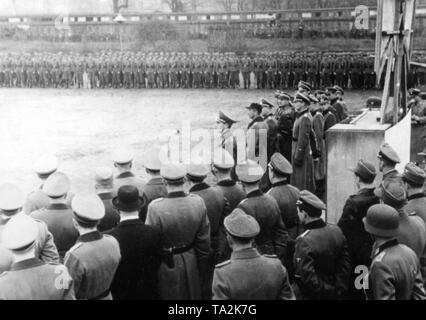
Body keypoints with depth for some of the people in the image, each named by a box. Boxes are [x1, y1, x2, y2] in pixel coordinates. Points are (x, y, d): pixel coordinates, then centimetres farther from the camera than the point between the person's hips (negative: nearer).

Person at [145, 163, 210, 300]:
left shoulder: (156, 207, -26)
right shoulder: (198, 202, -14)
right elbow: (204, 239, -4)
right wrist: (202, 267, 11)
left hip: (166, 264, -3)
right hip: (191, 261, 3)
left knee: (169, 295, 18)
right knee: (191, 294, 25)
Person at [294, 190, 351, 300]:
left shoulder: (304, 241, -25)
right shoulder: (337, 231, -5)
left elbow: (307, 277, -26)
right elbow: (345, 265, 0)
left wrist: (325, 289, -12)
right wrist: (340, 290, 4)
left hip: (310, 295, -6)